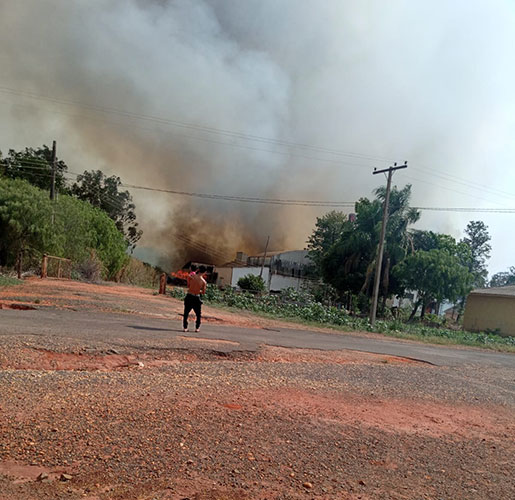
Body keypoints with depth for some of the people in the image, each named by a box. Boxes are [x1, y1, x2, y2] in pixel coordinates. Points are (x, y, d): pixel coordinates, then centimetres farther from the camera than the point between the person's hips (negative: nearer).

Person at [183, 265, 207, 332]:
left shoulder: (191, 276, -7)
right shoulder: (204, 282, -8)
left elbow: (188, 285, 6)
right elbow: (203, 292, 2)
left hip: (189, 296, 1)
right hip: (196, 298, -1)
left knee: (186, 313, 15)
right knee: (198, 314, 17)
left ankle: (185, 327, 13)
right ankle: (197, 328, 17)